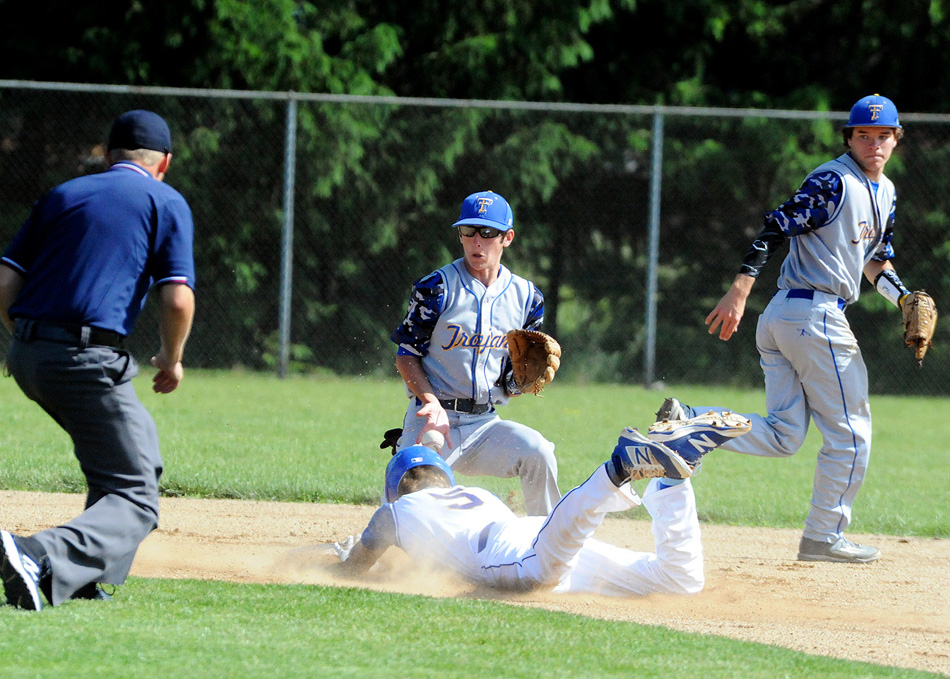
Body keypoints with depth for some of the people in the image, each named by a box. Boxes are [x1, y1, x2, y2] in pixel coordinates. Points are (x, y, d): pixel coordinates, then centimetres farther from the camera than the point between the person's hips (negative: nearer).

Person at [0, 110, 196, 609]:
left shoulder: (62, 195, 19)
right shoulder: (166, 203, 6)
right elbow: (178, 299, -6)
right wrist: (171, 359, 12)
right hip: (87, 359, -7)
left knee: (136, 449, 29)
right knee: (135, 499, -5)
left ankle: (88, 579, 22)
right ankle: (43, 560, -31)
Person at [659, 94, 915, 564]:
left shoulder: (884, 192, 18)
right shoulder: (833, 182, -11)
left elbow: (874, 261, 28)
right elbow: (777, 227, -17)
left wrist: (903, 297, 9)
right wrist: (740, 290, -26)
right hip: (815, 314, -9)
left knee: (783, 436, 4)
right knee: (850, 432, 0)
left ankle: (688, 421, -8)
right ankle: (824, 538, 7)